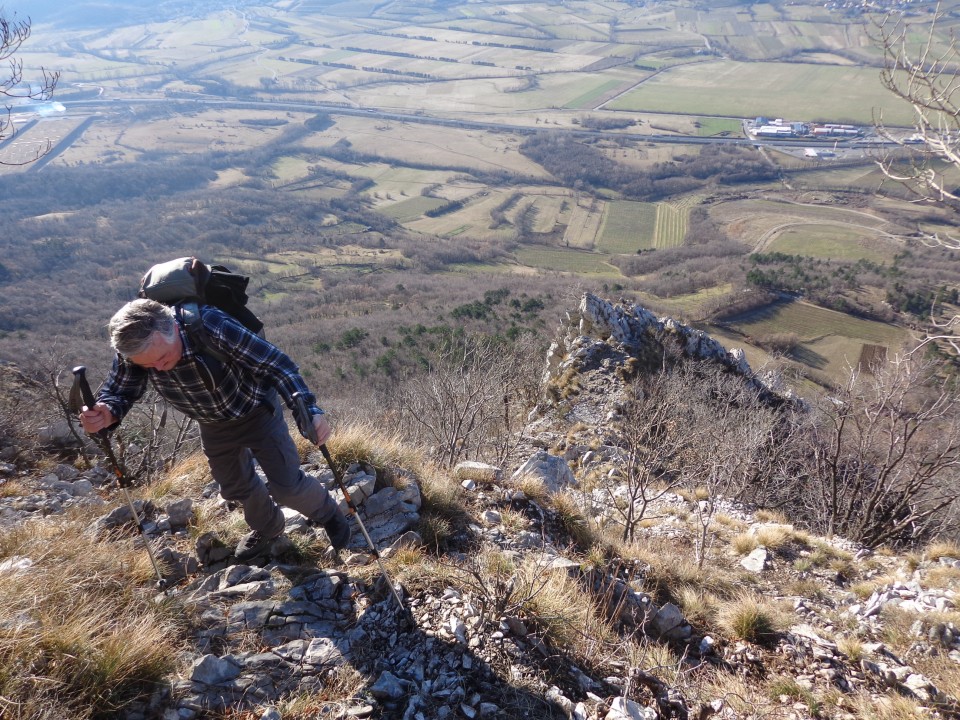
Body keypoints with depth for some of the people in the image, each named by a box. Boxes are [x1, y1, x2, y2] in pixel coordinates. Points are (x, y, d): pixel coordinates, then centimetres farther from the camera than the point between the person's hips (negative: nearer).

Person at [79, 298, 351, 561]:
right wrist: (106, 414, -38)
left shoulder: (211, 326, -40)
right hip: (213, 425, 5)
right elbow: (117, 391, -12)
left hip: (256, 410, -5)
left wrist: (310, 409, -51)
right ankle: (267, 528, 51)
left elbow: (276, 362, -38)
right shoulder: (133, 346, -26)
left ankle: (328, 514, 30)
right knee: (235, 487, 20)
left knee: (287, 486, -3)